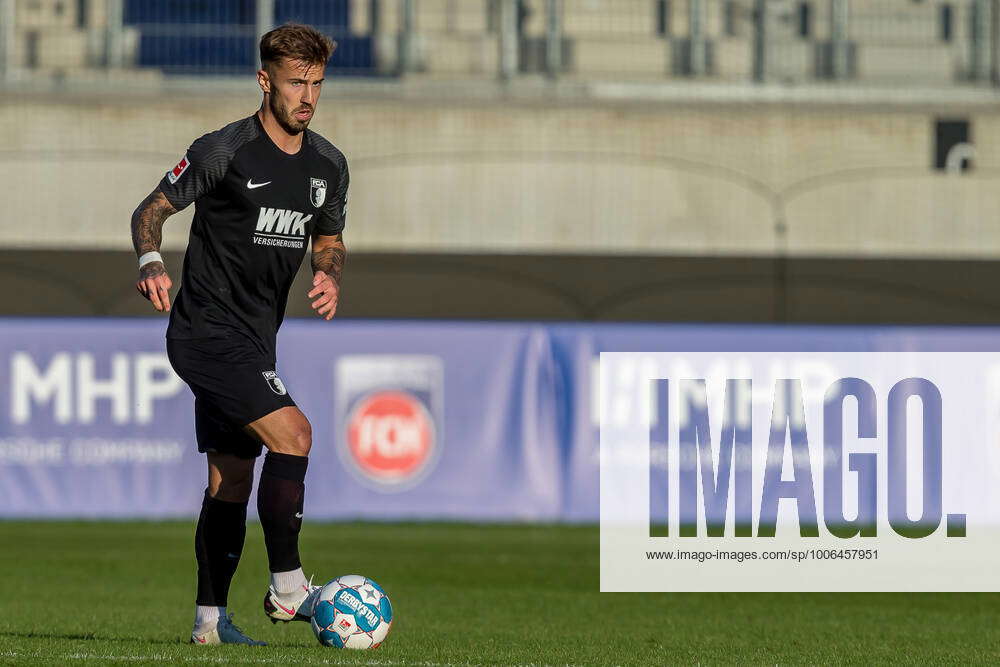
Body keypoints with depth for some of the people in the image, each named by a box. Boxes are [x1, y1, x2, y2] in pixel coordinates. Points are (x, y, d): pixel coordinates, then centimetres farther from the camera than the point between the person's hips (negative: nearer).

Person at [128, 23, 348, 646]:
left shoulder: (328, 164, 8)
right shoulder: (224, 151, -12)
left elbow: (329, 240, 21)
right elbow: (152, 209, -6)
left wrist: (331, 277, -1)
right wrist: (151, 259, -26)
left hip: (253, 340, 8)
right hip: (207, 331, -8)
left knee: (232, 479, 9)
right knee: (292, 432, -21)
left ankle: (211, 618, 15)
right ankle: (287, 587, -16)